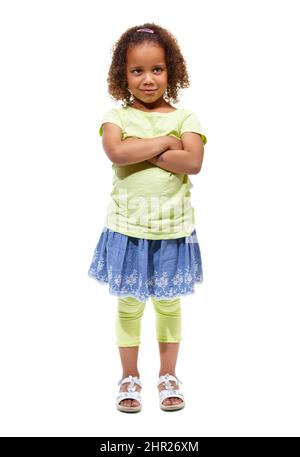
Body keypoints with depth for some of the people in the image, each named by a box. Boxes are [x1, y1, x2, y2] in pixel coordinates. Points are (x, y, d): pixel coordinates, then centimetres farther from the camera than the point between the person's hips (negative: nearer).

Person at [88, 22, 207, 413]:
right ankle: (129, 377, 28)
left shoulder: (185, 118, 1)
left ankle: (168, 375, 31)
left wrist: (141, 150, -17)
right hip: (128, 226, 0)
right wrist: (164, 142, -16)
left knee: (169, 303, 13)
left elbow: (193, 163, -16)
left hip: (173, 226, 1)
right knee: (129, 304, 10)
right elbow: (115, 152, -21)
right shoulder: (116, 117, 0)